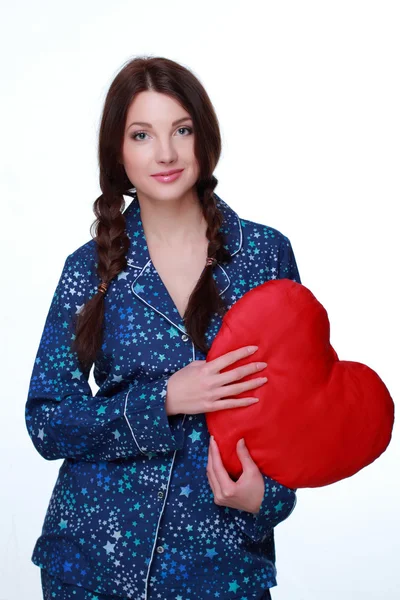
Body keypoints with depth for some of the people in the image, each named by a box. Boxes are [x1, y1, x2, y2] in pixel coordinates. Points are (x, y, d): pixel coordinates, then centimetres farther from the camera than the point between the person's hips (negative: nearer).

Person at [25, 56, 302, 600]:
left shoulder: (266, 252, -4)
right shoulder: (90, 269, -4)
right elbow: (46, 422, -5)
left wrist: (266, 491, -15)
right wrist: (164, 400, -18)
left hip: (223, 553, 0)